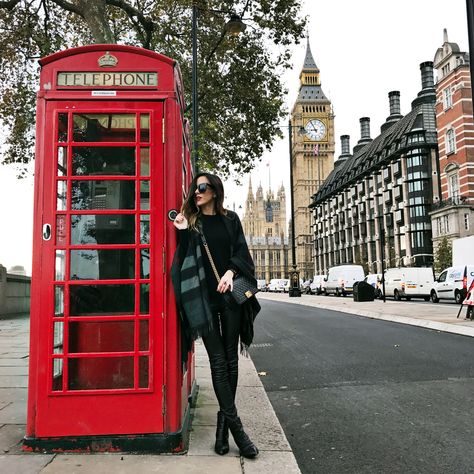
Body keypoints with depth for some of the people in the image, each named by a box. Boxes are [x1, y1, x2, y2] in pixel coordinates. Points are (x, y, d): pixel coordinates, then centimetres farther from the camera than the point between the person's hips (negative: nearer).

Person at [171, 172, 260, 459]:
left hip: (230, 295, 2)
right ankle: (235, 427, 1)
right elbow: (185, 258, 1)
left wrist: (231, 271, -13)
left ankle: (224, 420, 17)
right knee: (218, 361, -3)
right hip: (204, 297, -1)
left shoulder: (230, 219, 11)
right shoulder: (190, 221, 8)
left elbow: (242, 252, 4)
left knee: (230, 359, 4)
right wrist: (184, 233, -11)